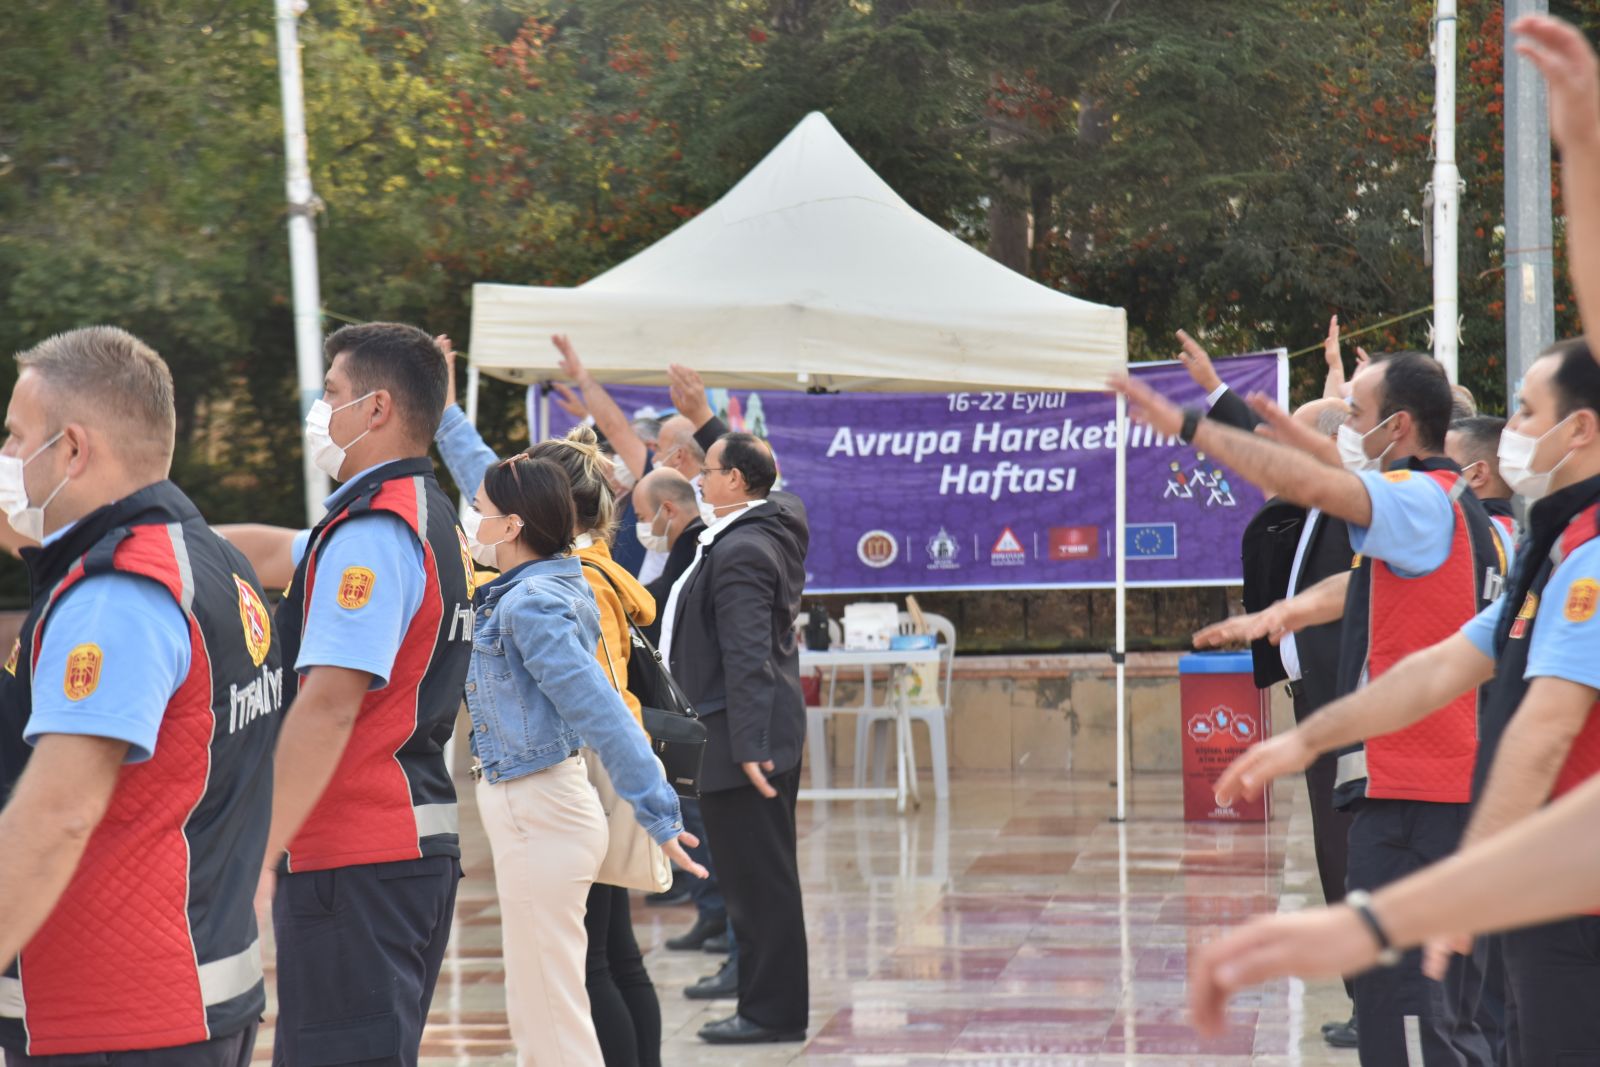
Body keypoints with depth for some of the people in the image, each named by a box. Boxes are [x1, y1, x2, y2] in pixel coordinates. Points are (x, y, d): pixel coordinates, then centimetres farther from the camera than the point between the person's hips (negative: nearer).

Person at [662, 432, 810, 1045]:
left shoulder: (739, 551, -17)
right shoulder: (773, 534, 13)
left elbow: (747, 656, -23)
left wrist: (748, 746, -25)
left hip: (747, 733, -11)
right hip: (773, 729, 11)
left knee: (756, 879, -4)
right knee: (769, 876, 15)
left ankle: (772, 1012, 1)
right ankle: (778, 1004, 22)